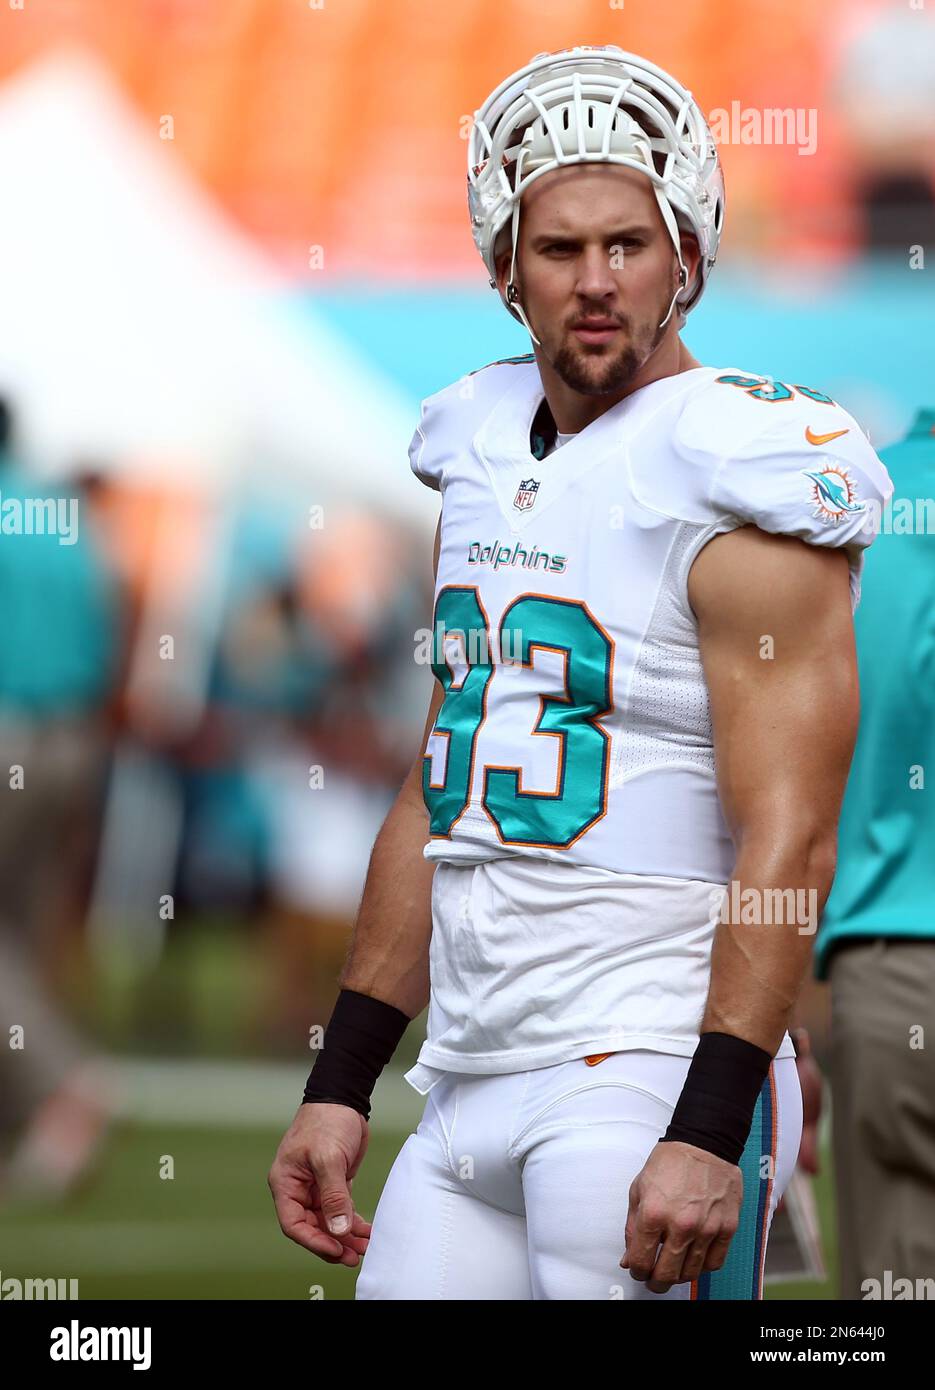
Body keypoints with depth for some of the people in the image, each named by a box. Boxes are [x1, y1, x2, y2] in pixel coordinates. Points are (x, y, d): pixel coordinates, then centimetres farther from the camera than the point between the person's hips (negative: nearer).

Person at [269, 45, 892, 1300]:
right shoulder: (485, 461, 13)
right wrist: (340, 1086, 16)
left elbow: (786, 842, -15)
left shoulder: (736, 480, -10)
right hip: (471, 1089, 7)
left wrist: (709, 1132, -22)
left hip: (649, 1069, -7)